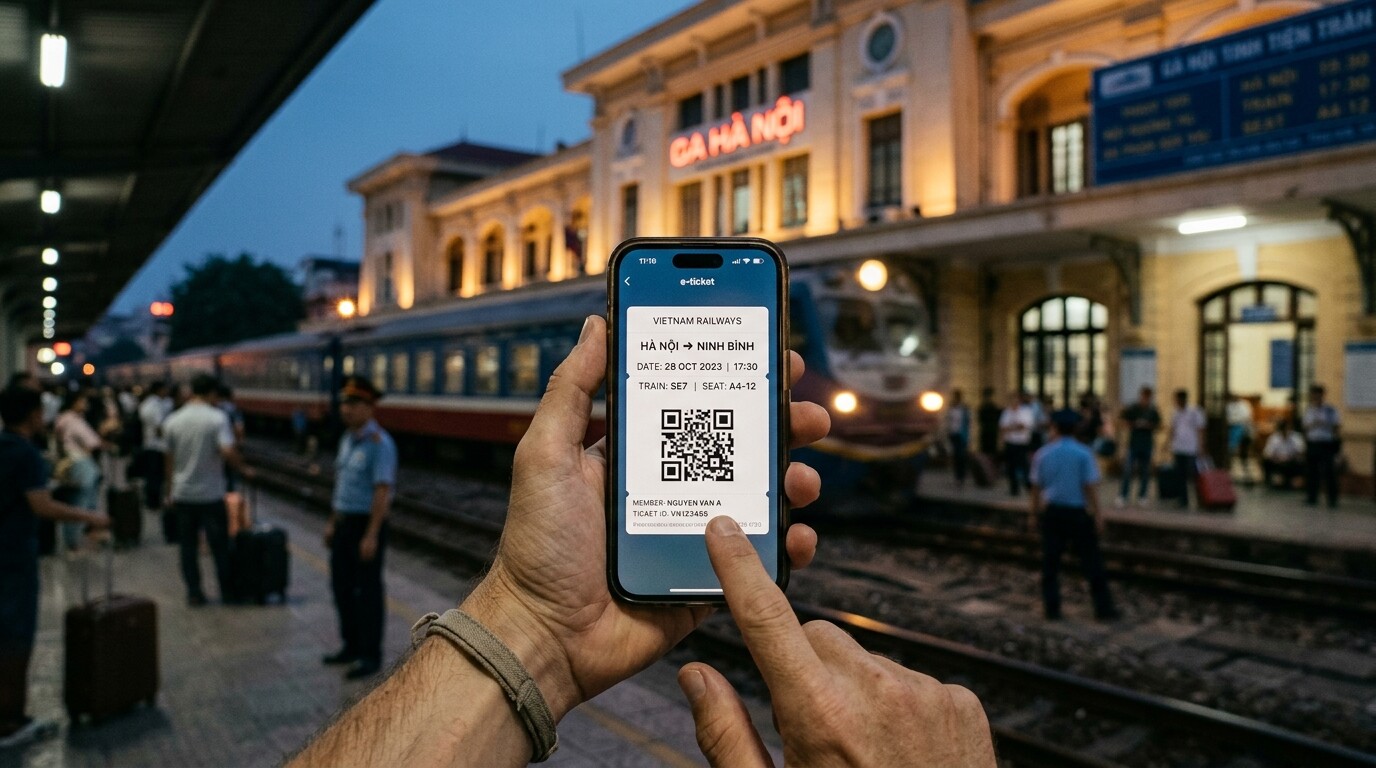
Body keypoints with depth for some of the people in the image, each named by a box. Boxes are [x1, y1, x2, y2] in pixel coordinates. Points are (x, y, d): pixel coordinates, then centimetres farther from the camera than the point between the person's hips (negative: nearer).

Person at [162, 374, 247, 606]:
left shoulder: (173, 421, 2)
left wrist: (171, 487, 19)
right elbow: (227, 452, -23)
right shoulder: (218, 418, -11)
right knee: (219, 544, 7)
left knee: (188, 545, 11)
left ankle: (194, 593, 14)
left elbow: (169, 459, 9)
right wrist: (244, 469, -7)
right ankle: (226, 592, 14)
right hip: (211, 493, -3)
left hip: (183, 493, 3)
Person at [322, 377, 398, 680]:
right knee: (342, 586, 15)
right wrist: (333, 522, 17)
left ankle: (371, 657, 11)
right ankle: (352, 646, 30)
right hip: (345, 524, 9)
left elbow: (382, 492, -22)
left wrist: (371, 535, -23)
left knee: (368, 592, 0)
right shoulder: (348, 439, 10)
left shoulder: (380, 443, -19)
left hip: (367, 526, -9)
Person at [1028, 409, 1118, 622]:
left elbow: (1036, 487, 5)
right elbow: (1090, 486, -9)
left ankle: (1051, 608, 10)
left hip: (1052, 512, 2)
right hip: (1078, 513, -2)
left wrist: (1033, 514, 14)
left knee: (1050, 561, 8)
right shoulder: (1084, 453, -6)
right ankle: (1103, 608, 9)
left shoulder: (1042, 455, 2)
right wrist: (1097, 514, -4)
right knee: (1091, 559, 5)